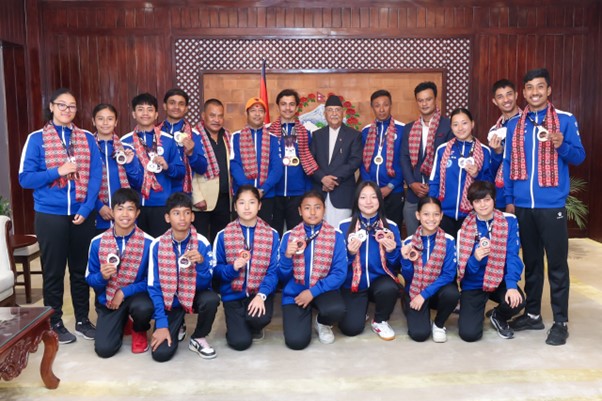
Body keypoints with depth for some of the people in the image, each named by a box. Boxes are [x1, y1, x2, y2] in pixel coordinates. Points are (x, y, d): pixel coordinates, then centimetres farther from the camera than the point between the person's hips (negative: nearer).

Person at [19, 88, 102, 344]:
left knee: (81, 269, 12)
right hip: (50, 215, -2)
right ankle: (54, 324, 23)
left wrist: (86, 209, -11)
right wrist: (57, 171, -18)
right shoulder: (37, 138, -1)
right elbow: (25, 178, -5)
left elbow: (95, 177, 0)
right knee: (53, 271, 8)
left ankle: (83, 320, 26)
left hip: (82, 214, 2)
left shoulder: (87, 138, 4)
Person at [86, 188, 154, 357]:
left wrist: (124, 292, -19)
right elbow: (89, 279, 2)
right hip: (108, 299, 2)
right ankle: (120, 322, 23)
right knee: (104, 349, -14)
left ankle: (139, 331, 3)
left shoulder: (148, 243, -13)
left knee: (143, 308, -37)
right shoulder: (97, 242, -6)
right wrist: (102, 276, -21)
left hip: (136, 295, -1)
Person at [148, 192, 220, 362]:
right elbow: (154, 287, -9)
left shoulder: (202, 243, -14)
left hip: (194, 296, 0)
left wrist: (201, 263, -35)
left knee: (211, 299, -35)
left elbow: (204, 285, -14)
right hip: (169, 301, 0)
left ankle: (198, 339, -4)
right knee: (161, 353, -17)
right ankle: (176, 327, 19)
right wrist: (161, 323, -14)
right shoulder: (157, 245, -13)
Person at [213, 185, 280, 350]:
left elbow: (274, 271, -6)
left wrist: (261, 295, -21)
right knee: (240, 342, -16)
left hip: (260, 292, 0)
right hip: (233, 294, 0)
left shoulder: (271, 234, -3)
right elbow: (216, 269, 0)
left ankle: (254, 327, 8)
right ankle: (238, 325, 22)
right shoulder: (223, 235, -3)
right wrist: (233, 268, -21)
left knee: (261, 317, -31)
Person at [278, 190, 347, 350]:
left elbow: (340, 273, -9)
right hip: (295, 292, 0)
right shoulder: (289, 236, -2)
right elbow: (282, 277, -1)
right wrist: (287, 256, -20)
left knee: (336, 309, -33)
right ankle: (305, 316, 17)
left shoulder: (336, 236, -5)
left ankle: (322, 323, 5)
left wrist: (313, 291, -18)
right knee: (296, 341, -18)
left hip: (322, 290, 0)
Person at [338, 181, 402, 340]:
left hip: (379, 280, 1)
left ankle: (380, 321, -2)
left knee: (389, 288, -34)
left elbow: (396, 265, 1)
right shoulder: (345, 226, -5)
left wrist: (392, 251, -19)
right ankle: (361, 307, 19)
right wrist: (350, 253, -22)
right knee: (351, 328, -18)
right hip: (353, 284, -1)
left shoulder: (391, 226, -3)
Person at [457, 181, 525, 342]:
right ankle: (468, 310, 20)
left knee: (516, 301, -32)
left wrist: (512, 285, -28)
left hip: (499, 280, 2)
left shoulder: (509, 221, -7)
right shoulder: (465, 229, -8)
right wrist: (475, 259, -33)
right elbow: (462, 266, -11)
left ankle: (498, 317, 6)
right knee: (469, 333, -18)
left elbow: (513, 256, -14)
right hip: (474, 284, -1)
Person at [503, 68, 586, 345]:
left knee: (557, 264, 1)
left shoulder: (565, 120, 0)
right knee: (531, 261, 13)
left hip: (552, 205, -3)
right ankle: (532, 314, 25)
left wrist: (562, 145, -21)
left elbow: (579, 157, 0)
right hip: (522, 205, 3)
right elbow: (508, 164, 10)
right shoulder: (514, 125, 9)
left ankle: (561, 322, 12)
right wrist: (508, 199, 5)